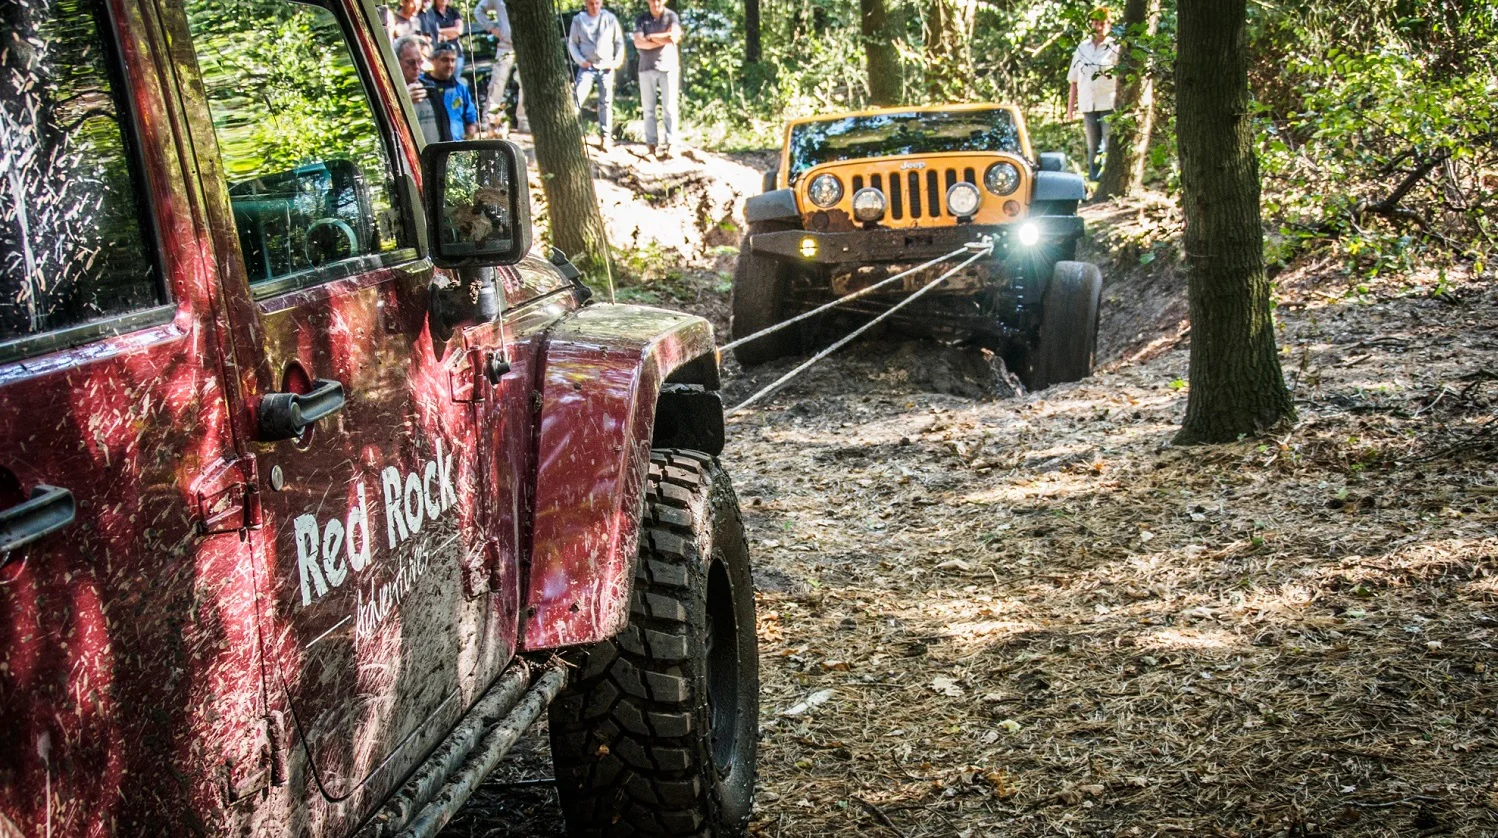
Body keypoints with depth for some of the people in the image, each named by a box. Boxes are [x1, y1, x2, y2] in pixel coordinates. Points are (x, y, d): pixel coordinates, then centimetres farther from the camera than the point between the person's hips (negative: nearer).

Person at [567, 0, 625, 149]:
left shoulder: (610, 19, 2)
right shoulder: (578, 20, 1)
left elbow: (619, 42, 7)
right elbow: (572, 43, 5)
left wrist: (618, 60, -5)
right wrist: (580, 60, -8)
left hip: (606, 68, 1)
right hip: (587, 67, -1)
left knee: (606, 103, 5)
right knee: (577, 98, -15)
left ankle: (605, 137, 13)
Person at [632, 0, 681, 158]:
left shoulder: (671, 17, 4)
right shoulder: (641, 20, 8)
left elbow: (673, 37, -13)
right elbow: (638, 43, -6)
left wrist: (651, 37, -5)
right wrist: (663, 39, -11)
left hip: (668, 66, -2)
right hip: (647, 67, 2)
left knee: (669, 108, -3)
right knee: (648, 108, 1)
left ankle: (670, 144, -3)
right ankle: (651, 143, 4)